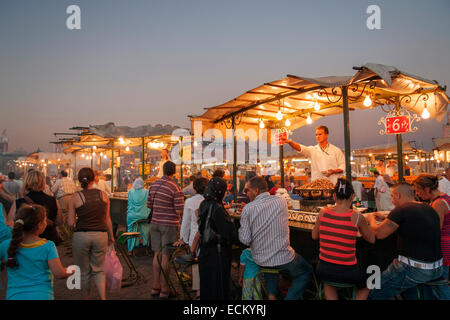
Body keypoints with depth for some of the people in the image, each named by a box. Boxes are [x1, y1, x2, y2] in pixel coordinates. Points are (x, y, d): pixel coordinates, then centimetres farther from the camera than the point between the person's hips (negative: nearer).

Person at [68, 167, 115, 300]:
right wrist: (111, 236, 16)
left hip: (81, 236, -1)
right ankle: (103, 297, -1)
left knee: (84, 271, 15)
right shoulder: (103, 195, 0)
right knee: (98, 269, 15)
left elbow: (71, 223, -5)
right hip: (100, 235, 1)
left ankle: (86, 297, 26)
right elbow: (107, 219, 5)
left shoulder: (74, 197, -5)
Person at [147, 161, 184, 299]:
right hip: (170, 225, -6)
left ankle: (155, 287, 25)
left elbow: (149, 205, 11)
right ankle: (164, 290, 12)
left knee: (157, 254, 15)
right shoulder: (175, 188, -15)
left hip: (155, 223, 6)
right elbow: (179, 211, -16)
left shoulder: (154, 185, 4)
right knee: (166, 256, 2)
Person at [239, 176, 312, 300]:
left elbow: (245, 240, -13)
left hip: (260, 260, 2)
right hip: (284, 258, -1)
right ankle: (290, 297, 10)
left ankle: (271, 294, 22)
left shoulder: (247, 209, -13)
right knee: (306, 272, 25)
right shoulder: (281, 201, -7)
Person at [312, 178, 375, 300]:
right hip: (347, 272, -2)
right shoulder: (357, 217, -14)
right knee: (365, 285, 33)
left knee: (328, 281, 39)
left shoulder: (323, 213, -6)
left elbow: (314, 236, 10)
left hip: (323, 270, 2)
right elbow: (371, 240, 3)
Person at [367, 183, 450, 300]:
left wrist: (371, 219, 9)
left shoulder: (401, 210, -16)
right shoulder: (430, 209, 9)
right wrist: (385, 218, 26)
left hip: (414, 269, -8)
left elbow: (379, 233, -10)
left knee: (374, 293, 3)